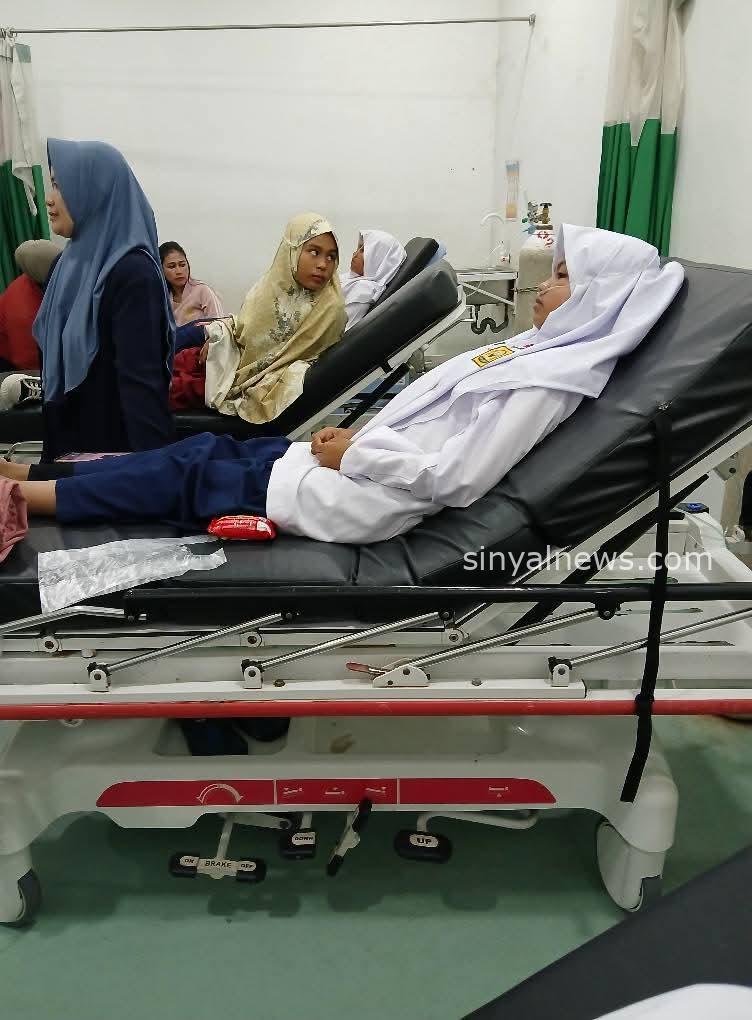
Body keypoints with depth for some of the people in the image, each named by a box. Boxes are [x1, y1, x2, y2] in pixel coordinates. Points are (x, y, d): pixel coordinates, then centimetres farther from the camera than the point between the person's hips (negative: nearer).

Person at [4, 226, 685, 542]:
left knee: (186, 476, -3)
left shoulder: (546, 383, -19)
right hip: (357, 463, 8)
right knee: (207, 449, 9)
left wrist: (354, 452, -15)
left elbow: (451, 479, -25)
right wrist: (357, 434, 4)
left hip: (357, 501, -8)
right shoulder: (536, 352, 11)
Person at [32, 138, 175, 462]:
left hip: (115, 452, -8)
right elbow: (60, 362, 15)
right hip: (69, 444, 8)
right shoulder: (75, 260, 8)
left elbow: (141, 380, -24)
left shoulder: (132, 273, -18)